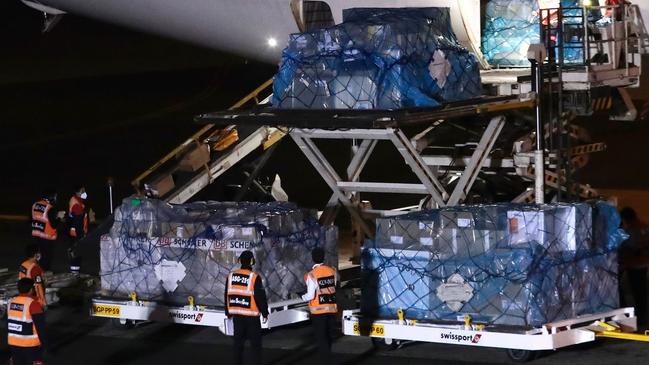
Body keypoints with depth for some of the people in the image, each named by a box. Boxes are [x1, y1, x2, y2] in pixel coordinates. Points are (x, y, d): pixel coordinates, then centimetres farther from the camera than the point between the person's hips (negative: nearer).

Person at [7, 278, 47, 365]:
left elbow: (9, 323, 12)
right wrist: (43, 342, -4)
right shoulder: (33, 304, -18)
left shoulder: (11, 302, 3)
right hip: (30, 345, -6)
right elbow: (40, 325, -16)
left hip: (13, 343, 6)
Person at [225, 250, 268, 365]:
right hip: (251, 315, -4)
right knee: (255, 342, 4)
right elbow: (260, 296, -11)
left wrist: (228, 312, 20)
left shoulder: (231, 276, 1)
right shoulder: (254, 277, -14)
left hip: (236, 314, 5)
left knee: (238, 341, 12)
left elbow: (227, 295, 9)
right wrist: (265, 313, 0)